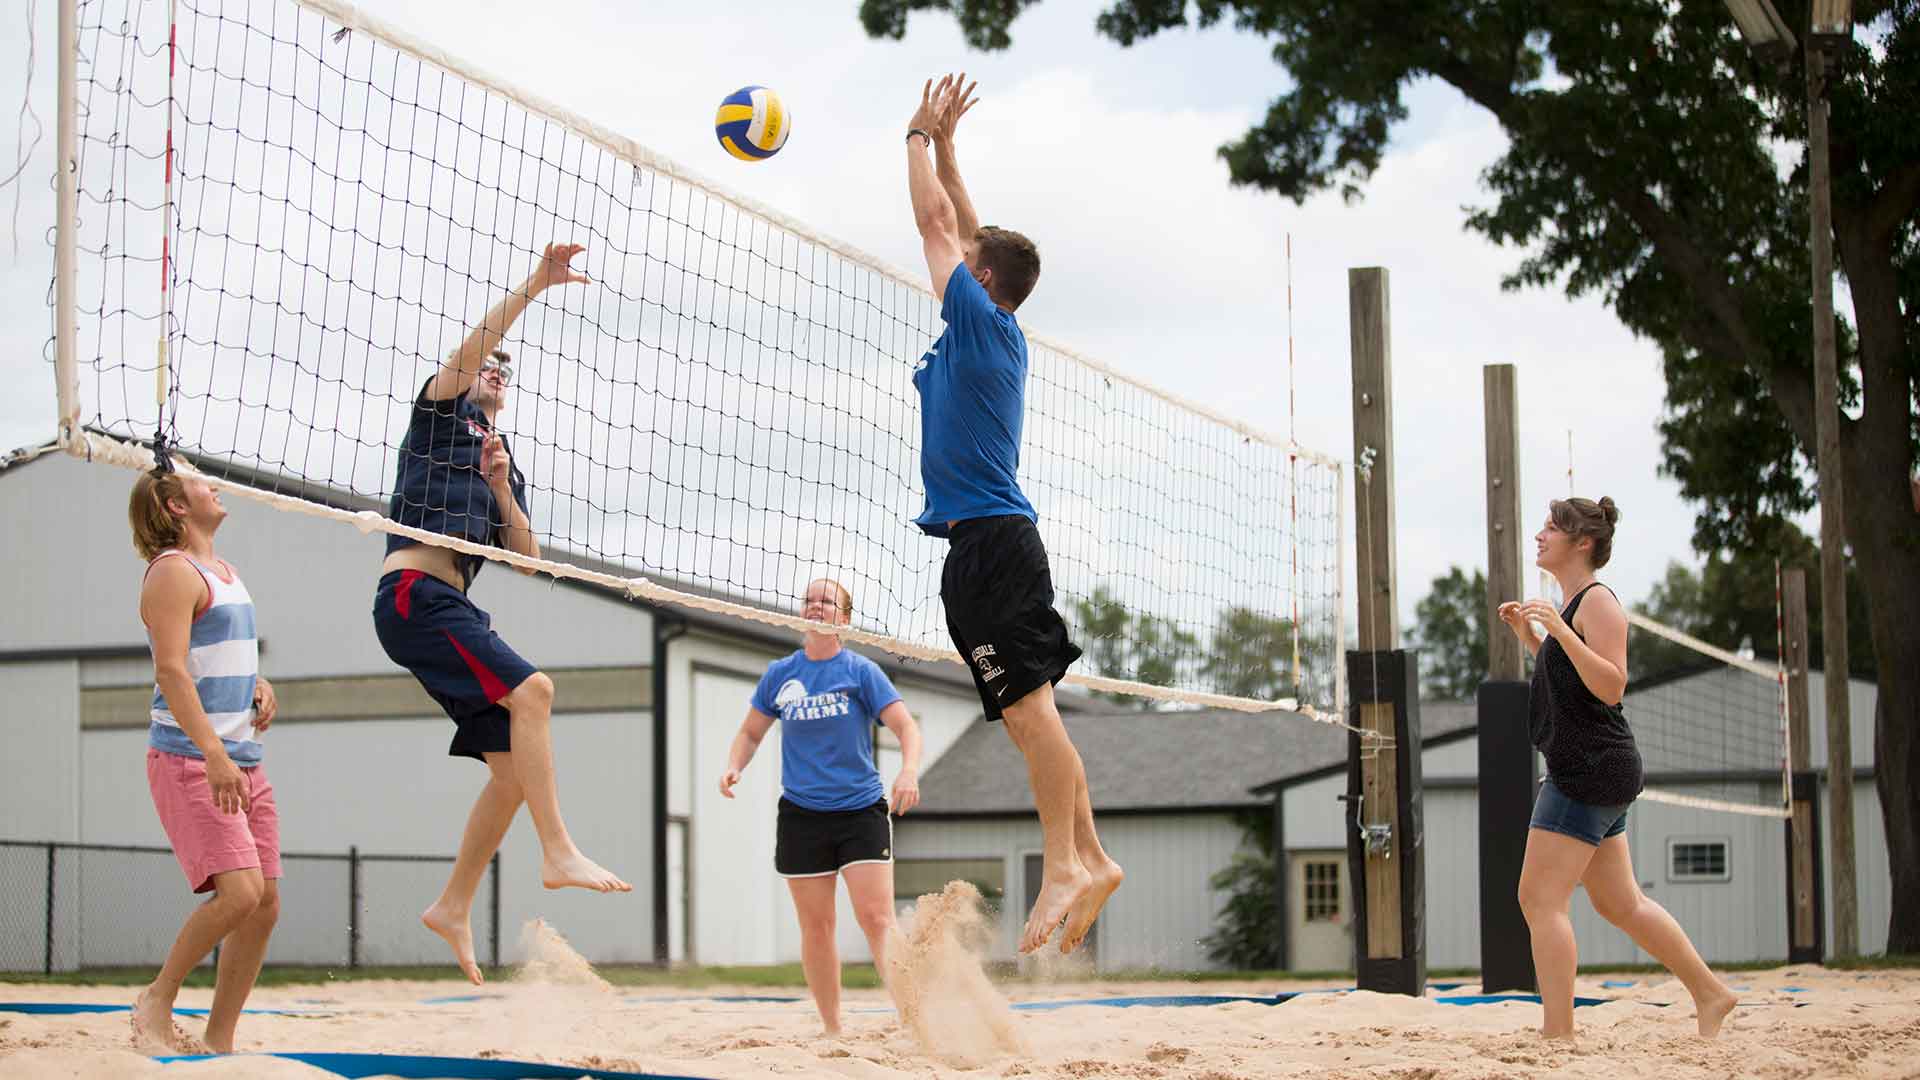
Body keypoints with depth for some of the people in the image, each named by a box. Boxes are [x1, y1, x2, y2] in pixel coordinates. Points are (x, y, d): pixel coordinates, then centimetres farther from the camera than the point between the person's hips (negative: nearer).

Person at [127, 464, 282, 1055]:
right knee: (239, 891, -20)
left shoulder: (223, 572, 19)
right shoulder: (173, 572, -9)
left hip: (244, 761, 9)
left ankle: (219, 1040, 10)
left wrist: (258, 685, 10)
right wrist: (213, 754, -29)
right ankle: (157, 1002, -2)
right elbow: (170, 670, -20)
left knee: (265, 901, 3)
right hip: (189, 761, -9)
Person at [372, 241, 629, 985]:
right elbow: (472, 347, -8)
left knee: (512, 764, 0)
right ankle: (559, 853, -30)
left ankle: (453, 908, 8)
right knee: (531, 689, -26)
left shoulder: (505, 463, 27)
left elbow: (529, 557, 17)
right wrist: (532, 287, -13)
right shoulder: (440, 412, 10)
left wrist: (500, 488, 3)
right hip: (413, 594, -8)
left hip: (454, 609, 8)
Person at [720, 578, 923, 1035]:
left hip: (861, 809, -3)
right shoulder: (779, 675, 6)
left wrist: (909, 771, -28)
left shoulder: (860, 670, -2)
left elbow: (905, 726, -8)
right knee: (816, 925, 5)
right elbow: (751, 732, 18)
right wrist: (734, 768, -3)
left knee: (876, 918, -15)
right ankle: (832, 1031, 15)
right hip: (801, 814, 3)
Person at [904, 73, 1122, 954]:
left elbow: (936, 220, -2)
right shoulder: (993, 335, 16)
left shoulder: (982, 320, -6)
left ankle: (1065, 866, -17)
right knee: (1030, 709, 8)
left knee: (1027, 706, -13)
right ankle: (1087, 858, 8)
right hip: (993, 542, 10)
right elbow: (964, 230, 27)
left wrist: (920, 135, 11)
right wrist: (943, 144, 29)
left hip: (989, 543, -10)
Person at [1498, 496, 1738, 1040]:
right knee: (1620, 903, 16)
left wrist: (1561, 632, -29)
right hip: (1588, 771, 11)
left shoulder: (1597, 601, -12)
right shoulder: (1573, 606, 18)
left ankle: (1558, 1030, -13)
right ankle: (1710, 993, 24)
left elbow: (1610, 686, -21)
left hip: (1591, 769, -11)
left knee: (1539, 899, -12)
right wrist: (1529, 637, 21)